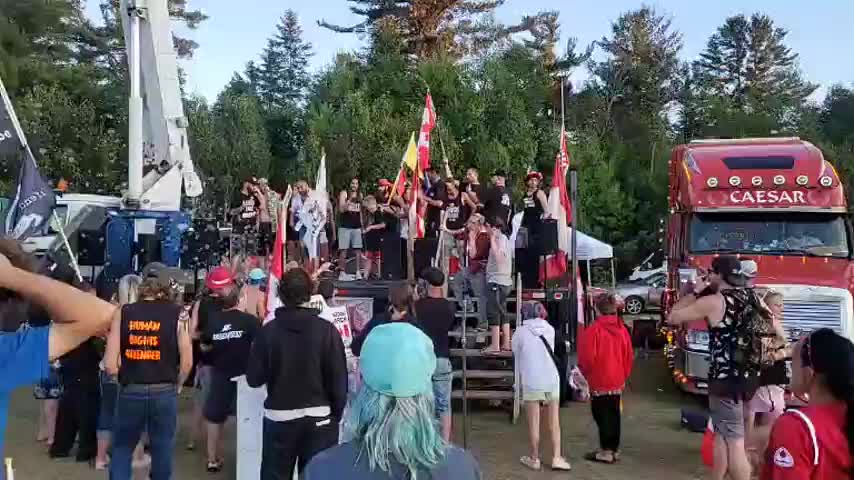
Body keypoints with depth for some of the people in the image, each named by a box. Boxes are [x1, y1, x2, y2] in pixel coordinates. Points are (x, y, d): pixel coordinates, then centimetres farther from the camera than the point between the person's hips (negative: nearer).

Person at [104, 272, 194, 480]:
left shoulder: (123, 312, -3)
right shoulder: (177, 313, -7)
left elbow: (110, 364, -7)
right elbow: (187, 362, -8)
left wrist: (128, 375, 13)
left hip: (130, 392, 1)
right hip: (164, 392, -1)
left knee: (122, 447, 20)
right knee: (162, 450, 15)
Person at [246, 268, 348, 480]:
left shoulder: (268, 330, -9)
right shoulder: (327, 330, -11)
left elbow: (254, 379, -5)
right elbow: (338, 380, -9)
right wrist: (337, 415, 5)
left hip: (279, 417, 1)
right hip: (319, 417, 0)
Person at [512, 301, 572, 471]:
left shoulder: (520, 332, -5)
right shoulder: (550, 329, 3)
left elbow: (518, 358, 4)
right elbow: (550, 353, 13)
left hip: (531, 382, -3)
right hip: (552, 380, 3)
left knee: (534, 424, 8)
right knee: (554, 422, 13)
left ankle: (534, 459, 17)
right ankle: (556, 458, 14)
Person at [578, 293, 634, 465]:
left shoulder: (593, 330, -17)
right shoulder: (622, 329, 3)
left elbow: (587, 358, -16)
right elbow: (629, 357, 8)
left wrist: (585, 373, 4)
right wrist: (624, 376, 20)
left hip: (599, 382, -6)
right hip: (617, 381, 6)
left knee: (602, 416, 1)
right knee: (614, 415, 13)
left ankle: (606, 452, 4)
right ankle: (614, 450, 21)